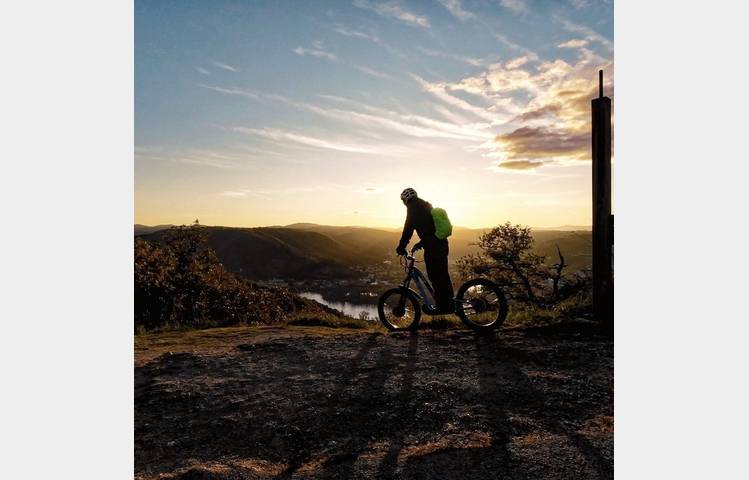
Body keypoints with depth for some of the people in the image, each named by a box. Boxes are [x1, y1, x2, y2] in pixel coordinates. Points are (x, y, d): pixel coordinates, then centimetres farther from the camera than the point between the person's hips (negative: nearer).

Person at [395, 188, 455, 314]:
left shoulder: (413, 208, -5)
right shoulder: (426, 205, 23)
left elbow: (408, 229, -13)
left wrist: (401, 247, -7)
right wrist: (421, 243, 34)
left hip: (432, 247, -9)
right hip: (442, 244, 9)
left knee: (435, 277, -4)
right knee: (442, 275, 14)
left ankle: (442, 306, -2)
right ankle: (449, 304, 20)